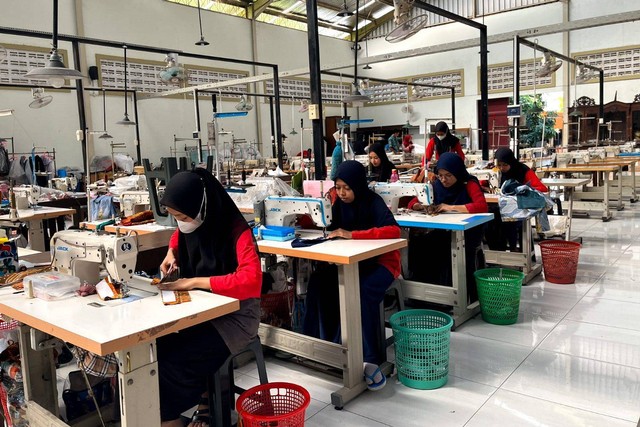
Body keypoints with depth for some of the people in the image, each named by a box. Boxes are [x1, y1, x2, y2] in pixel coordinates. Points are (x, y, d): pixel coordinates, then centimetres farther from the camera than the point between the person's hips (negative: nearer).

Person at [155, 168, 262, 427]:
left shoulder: (237, 232, -22)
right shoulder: (190, 225, 0)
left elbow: (251, 281, -36)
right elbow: (179, 236, 25)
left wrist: (195, 282, -33)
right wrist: (171, 253, 2)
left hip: (234, 316, -7)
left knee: (172, 364, -25)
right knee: (154, 351, -15)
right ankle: (203, 402, 4)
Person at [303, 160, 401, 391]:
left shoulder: (373, 202, -16)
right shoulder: (340, 204, 2)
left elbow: (393, 230, -30)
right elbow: (334, 230, 8)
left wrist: (352, 234, -35)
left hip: (381, 260, -6)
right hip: (352, 260, 6)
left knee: (363, 291, -35)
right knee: (319, 280, -19)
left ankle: (370, 360, -28)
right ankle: (327, 342, -9)